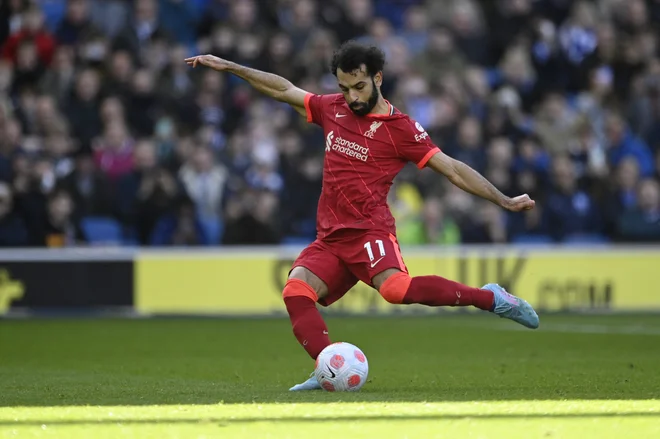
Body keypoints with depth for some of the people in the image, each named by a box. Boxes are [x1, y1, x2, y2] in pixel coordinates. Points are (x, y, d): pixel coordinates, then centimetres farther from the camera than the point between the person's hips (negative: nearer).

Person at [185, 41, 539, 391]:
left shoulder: (400, 127, -1)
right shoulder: (332, 109, 14)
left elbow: (452, 169, -1)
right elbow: (284, 89, 25)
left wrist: (504, 201, -6)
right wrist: (229, 67, 26)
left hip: (369, 231, -6)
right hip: (330, 238, 6)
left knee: (396, 288, -33)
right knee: (296, 289, -21)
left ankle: (488, 298, -19)